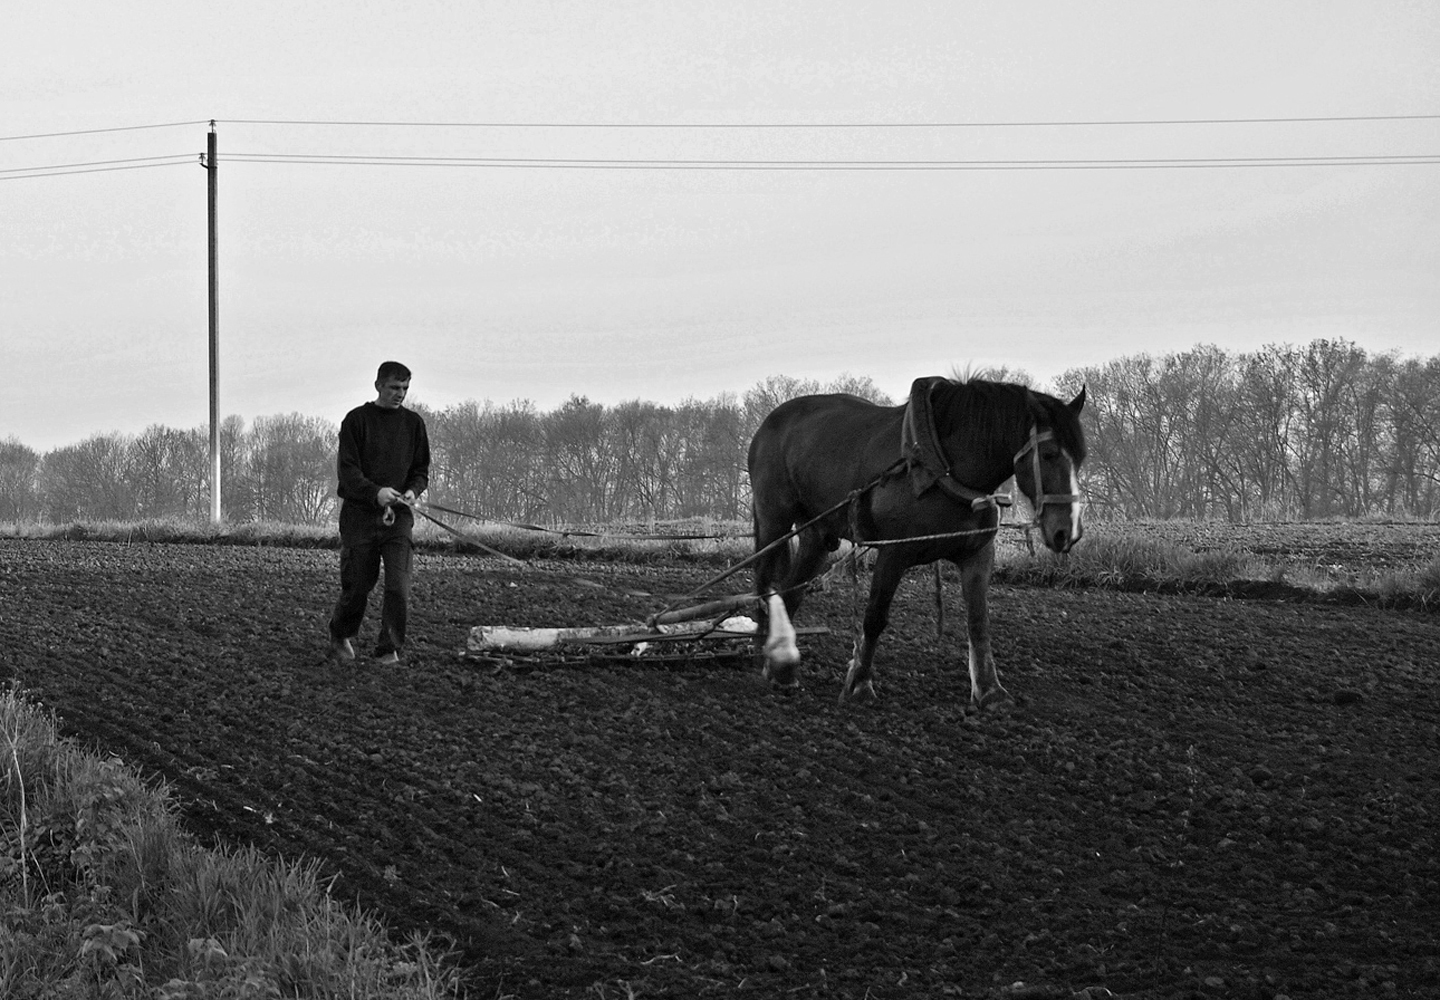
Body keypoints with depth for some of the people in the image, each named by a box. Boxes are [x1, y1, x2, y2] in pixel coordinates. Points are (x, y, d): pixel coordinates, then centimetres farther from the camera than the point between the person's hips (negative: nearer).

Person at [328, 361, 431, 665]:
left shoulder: (413, 423, 9)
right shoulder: (356, 420, -2)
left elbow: (421, 469, 14)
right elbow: (347, 469, -8)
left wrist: (412, 491, -7)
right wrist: (375, 492, -23)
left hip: (398, 515, 2)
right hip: (360, 514, -2)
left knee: (399, 587, -11)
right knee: (357, 585, 4)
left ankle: (389, 650, -2)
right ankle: (340, 637, 30)